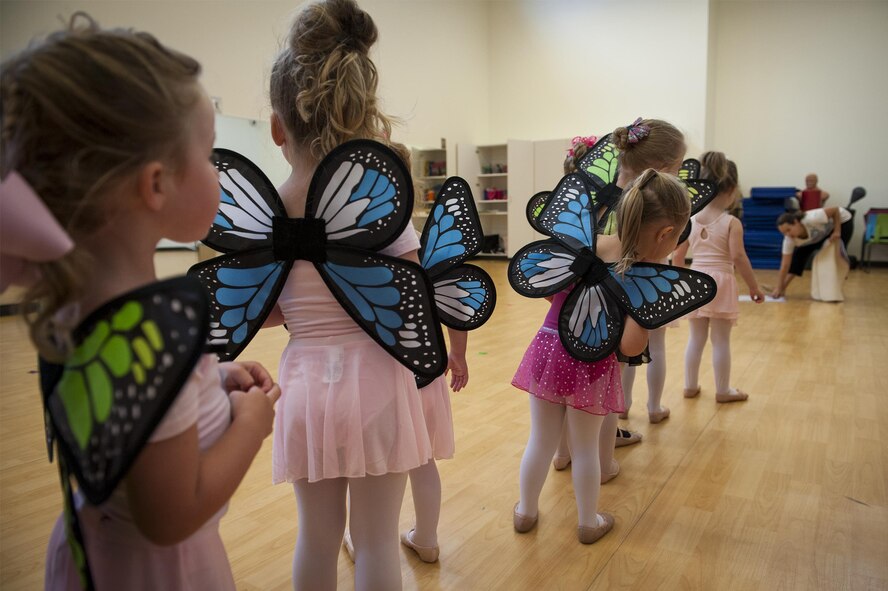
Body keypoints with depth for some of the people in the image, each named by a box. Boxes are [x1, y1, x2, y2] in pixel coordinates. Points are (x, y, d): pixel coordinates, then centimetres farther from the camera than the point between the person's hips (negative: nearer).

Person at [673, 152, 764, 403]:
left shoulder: (690, 220, 2)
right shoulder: (732, 222, -10)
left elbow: (678, 255, 6)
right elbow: (738, 257, -15)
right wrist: (754, 287, -5)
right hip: (721, 283, -4)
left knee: (696, 338, 16)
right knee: (721, 340, 6)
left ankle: (691, 385, 24)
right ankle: (723, 390, 17)